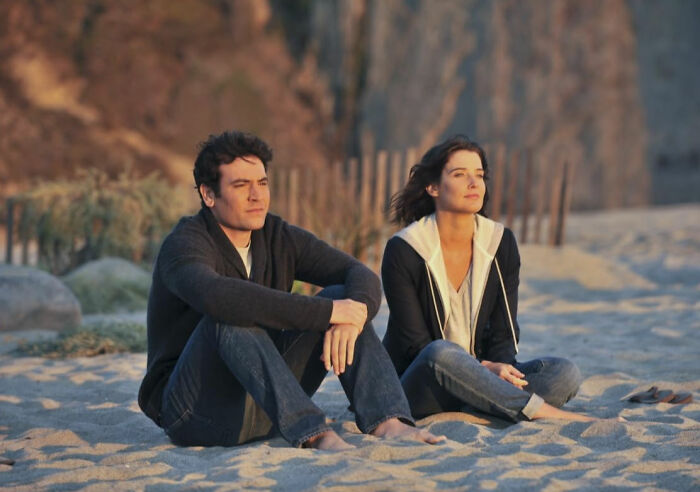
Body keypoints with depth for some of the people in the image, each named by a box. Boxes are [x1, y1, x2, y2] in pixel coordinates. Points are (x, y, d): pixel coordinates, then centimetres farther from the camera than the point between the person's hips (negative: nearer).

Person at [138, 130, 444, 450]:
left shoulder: (278, 238, 5)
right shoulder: (184, 245, -15)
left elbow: (362, 277, -3)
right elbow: (216, 295, -39)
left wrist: (350, 320, -28)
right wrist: (326, 312, -37)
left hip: (262, 407, 6)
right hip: (194, 411, -6)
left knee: (341, 296, -8)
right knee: (230, 317, -34)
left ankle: (388, 423, -28)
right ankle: (314, 434, -43)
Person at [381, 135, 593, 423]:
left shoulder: (500, 243, 3)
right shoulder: (402, 250, -10)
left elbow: (504, 331, 3)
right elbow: (415, 345, -13)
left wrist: (500, 366, -20)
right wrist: (482, 368, -26)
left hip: (479, 378, 5)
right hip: (415, 386, -5)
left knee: (565, 374, -20)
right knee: (441, 354, -39)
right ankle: (539, 410, -34)